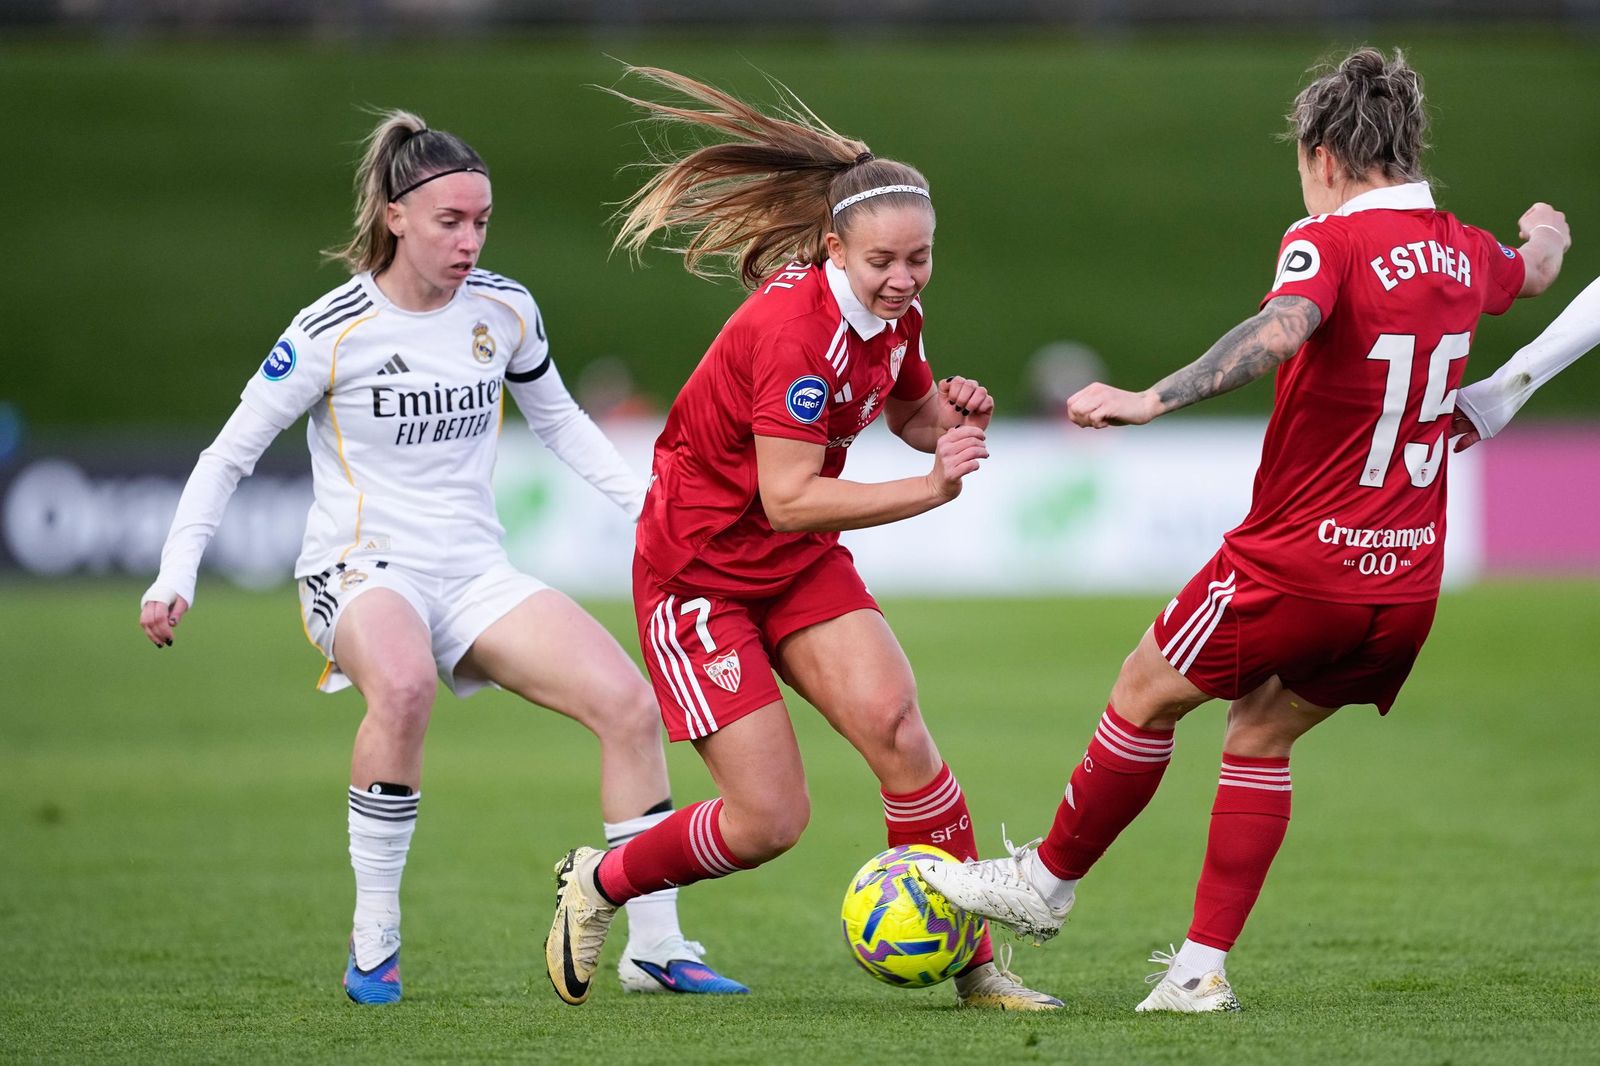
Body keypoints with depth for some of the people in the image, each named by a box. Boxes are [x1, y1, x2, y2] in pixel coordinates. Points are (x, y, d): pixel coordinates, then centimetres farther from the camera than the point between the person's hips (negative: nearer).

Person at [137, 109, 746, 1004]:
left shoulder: (505, 311, 4)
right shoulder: (335, 333, -10)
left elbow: (559, 421, 21)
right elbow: (230, 454, -2)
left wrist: (648, 500, 11)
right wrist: (176, 576, -10)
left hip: (474, 572, 5)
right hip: (360, 568, -5)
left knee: (630, 703, -14)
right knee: (403, 681, -40)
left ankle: (656, 946, -2)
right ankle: (375, 938, -25)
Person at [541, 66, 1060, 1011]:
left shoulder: (893, 314, -3)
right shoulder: (795, 327, -28)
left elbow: (911, 414, 18)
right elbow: (787, 498, -31)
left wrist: (957, 418, -6)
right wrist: (929, 490, -36)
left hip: (802, 563, 7)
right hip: (701, 569, -7)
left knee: (895, 724, -16)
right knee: (770, 820, -10)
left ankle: (973, 966, -8)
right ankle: (598, 884, 18)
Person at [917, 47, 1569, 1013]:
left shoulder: (1331, 242, -13)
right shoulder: (1465, 254, 8)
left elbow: (1277, 333, -34)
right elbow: (1534, 273, 33)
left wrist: (1153, 400, -41)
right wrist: (1546, 234, 56)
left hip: (1301, 558, -7)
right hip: (1409, 578, 7)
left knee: (1146, 698, 12)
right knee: (1263, 737, 18)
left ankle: (1049, 881, 26)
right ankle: (1204, 967, 13)